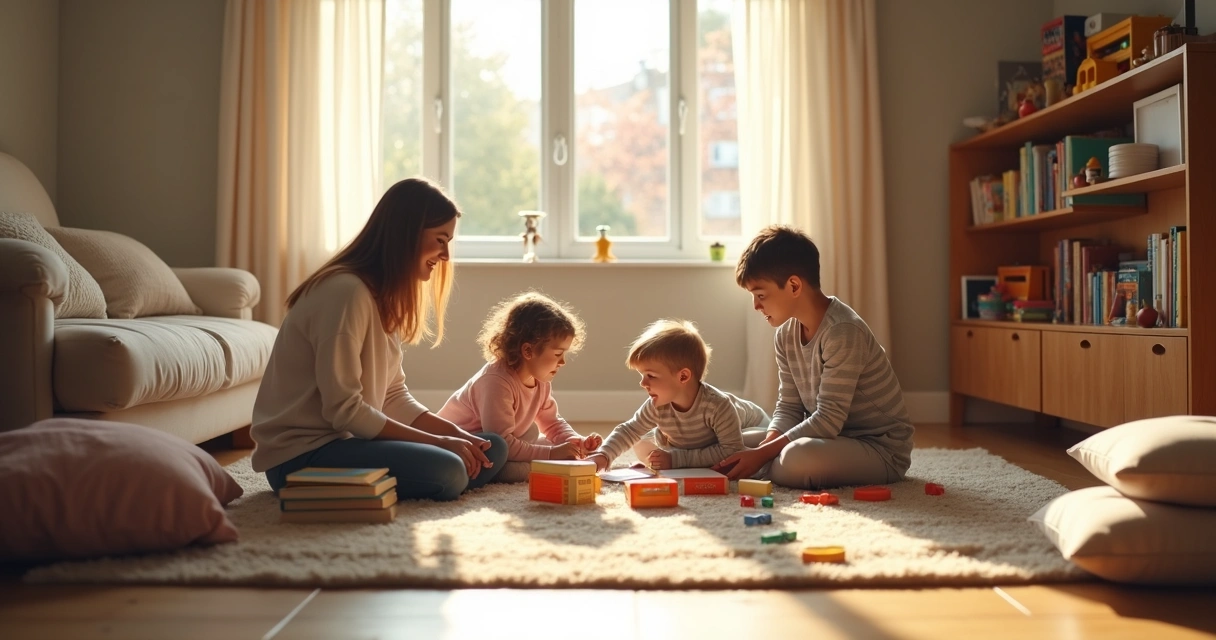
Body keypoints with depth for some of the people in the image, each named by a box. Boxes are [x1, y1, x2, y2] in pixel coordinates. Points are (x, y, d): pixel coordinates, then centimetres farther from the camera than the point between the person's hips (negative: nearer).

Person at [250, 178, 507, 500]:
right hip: (302, 453, -9)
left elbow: (394, 398, 8)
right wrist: (440, 441, -18)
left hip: (345, 439, 9)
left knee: (492, 450, 3)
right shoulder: (346, 291, -19)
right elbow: (343, 409, -23)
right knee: (447, 472, -29)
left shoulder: (384, 295, 11)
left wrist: (457, 434, -6)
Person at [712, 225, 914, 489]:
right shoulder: (786, 335, 1)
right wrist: (766, 446, -17)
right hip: (835, 437, 7)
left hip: (881, 449, -7)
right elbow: (789, 407, 3)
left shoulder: (843, 332, -25)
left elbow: (828, 419, -26)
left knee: (798, 459, -34)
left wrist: (763, 454, -26)